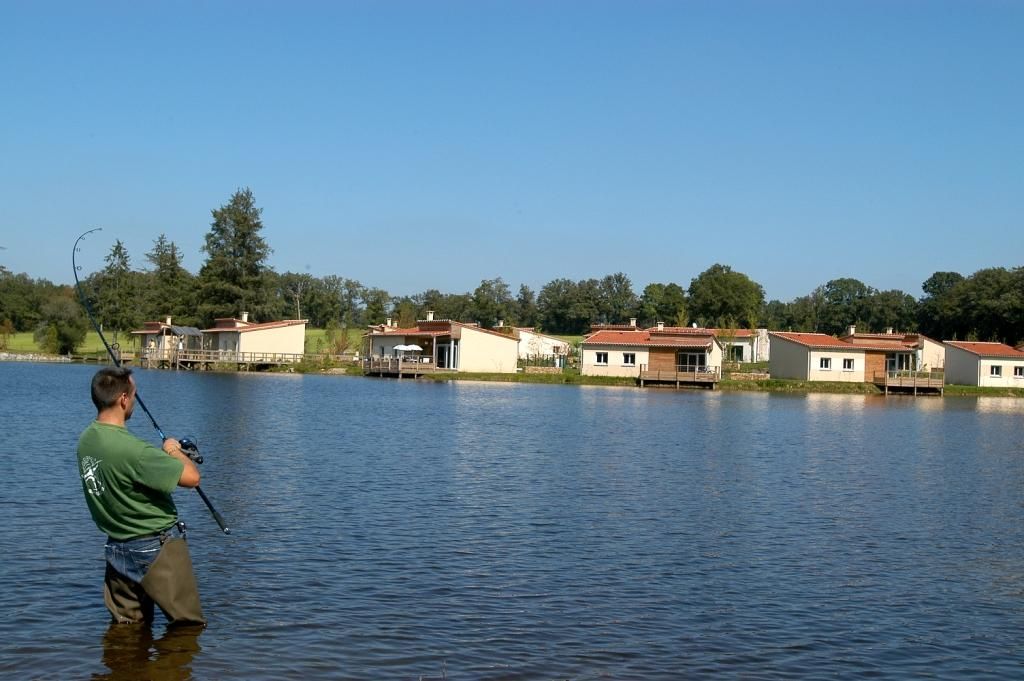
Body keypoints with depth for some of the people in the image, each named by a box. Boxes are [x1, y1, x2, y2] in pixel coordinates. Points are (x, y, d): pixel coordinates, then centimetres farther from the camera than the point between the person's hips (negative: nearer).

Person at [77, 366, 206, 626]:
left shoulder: (86, 440, 0)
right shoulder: (130, 449, -28)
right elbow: (192, 477, -24)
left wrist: (167, 457, 11)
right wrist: (174, 451, -5)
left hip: (117, 548, 8)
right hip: (157, 550, -8)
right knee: (188, 625, 4)